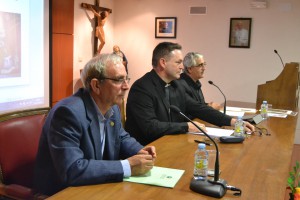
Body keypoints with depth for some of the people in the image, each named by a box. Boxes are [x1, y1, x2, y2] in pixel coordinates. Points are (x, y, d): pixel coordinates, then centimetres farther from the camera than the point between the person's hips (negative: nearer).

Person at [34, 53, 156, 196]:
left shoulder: (112, 108, 0)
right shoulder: (68, 112, -23)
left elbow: (122, 138, 16)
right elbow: (71, 170, -30)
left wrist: (140, 152, -5)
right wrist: (128, 167, -26)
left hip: (97, 188, 7)